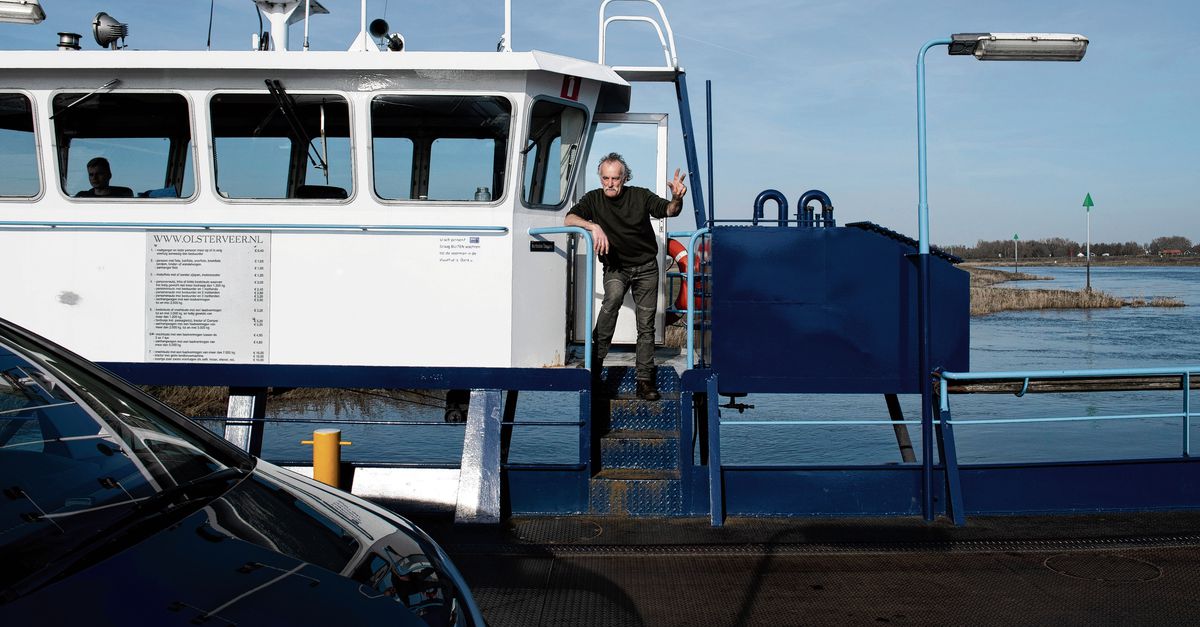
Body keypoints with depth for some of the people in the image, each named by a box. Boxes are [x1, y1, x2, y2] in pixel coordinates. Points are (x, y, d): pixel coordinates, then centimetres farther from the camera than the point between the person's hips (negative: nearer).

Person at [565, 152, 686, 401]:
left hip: (646, 267, 1)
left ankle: (644, 380, 7)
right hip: (615, 266, -1)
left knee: (646, 326, 0)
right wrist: (593, 226, -30)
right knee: (613, 296, -33)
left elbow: (667, 211, -15)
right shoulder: (594, 199, -2)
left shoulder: (640, 196, -6)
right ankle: (596, 356, -23)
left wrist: (676, 199, -39)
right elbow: (569, 219, -11)